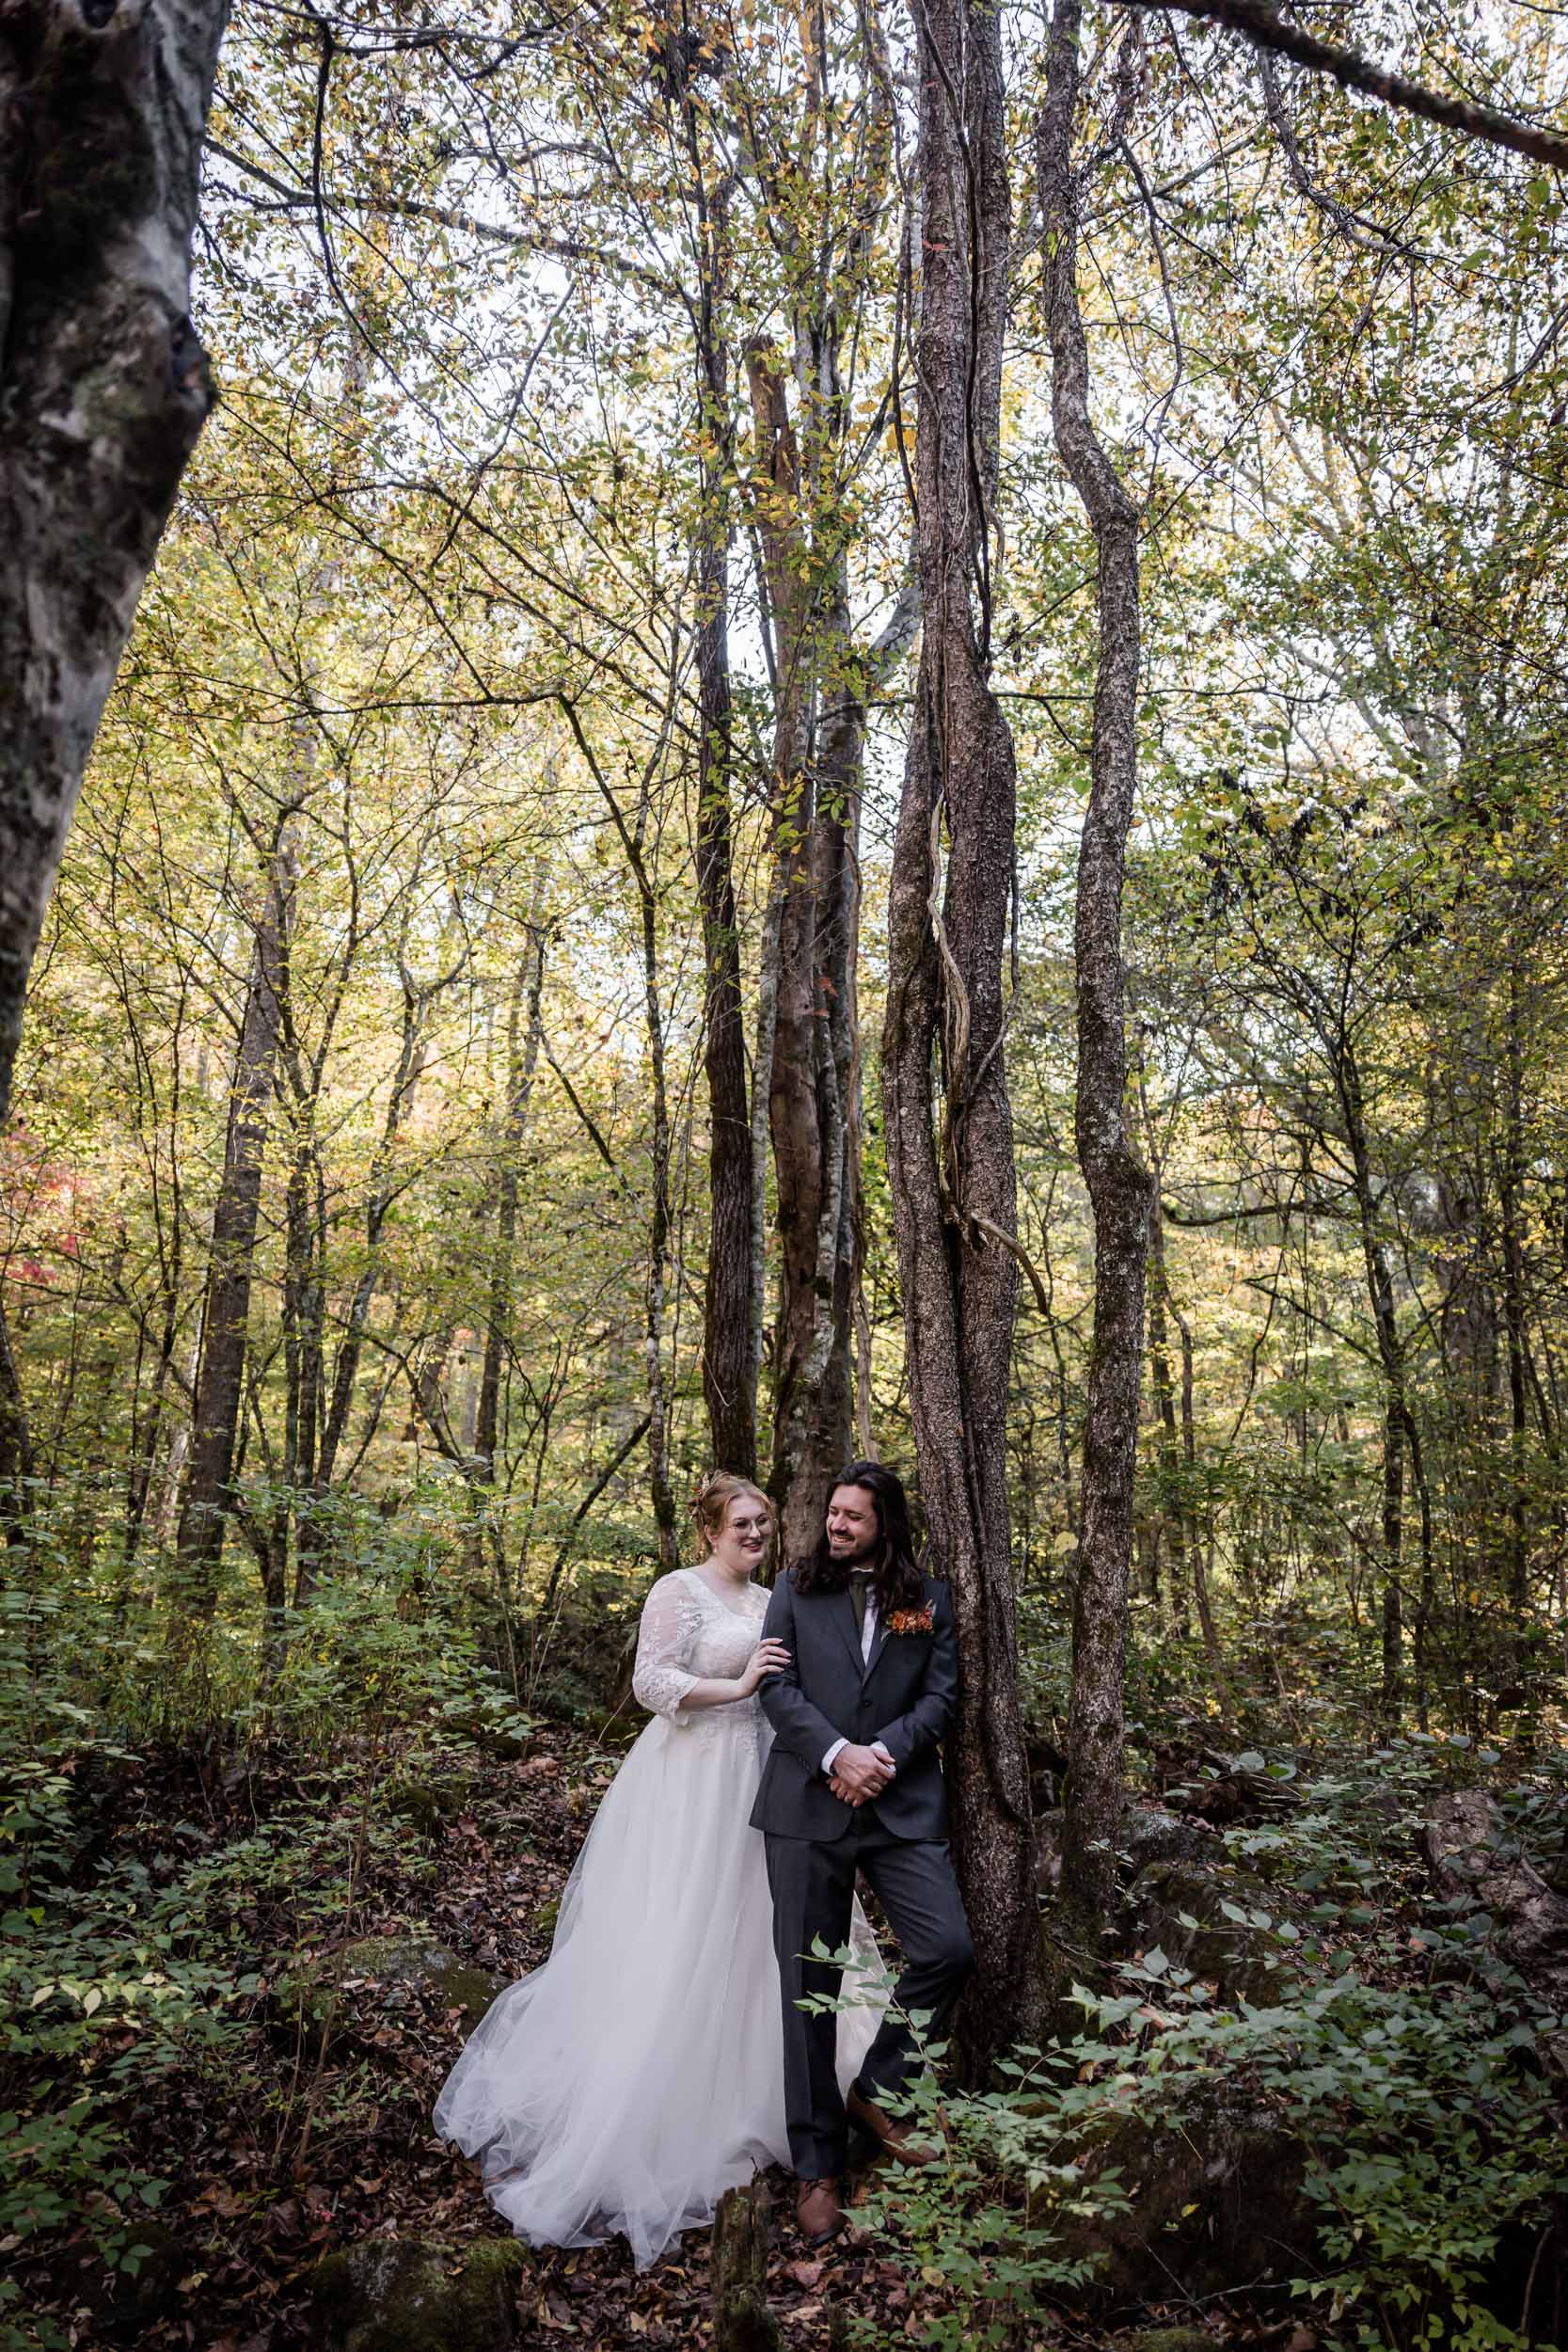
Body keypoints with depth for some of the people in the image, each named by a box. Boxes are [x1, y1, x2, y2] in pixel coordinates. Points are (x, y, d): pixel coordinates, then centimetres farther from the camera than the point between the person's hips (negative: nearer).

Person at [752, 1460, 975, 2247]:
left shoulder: (928, 1600, 9)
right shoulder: (796, 1590, 7)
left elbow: (940, 1695, 4)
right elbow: (777, 1685, -2)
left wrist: (884, 1753, -12)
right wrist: (836, 1754, -15)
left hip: (902, 1804, 1)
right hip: (807, 1805, -1)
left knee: (948, 1949, -10)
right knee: (808, 1983, 4)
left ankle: (876, 2089, 16)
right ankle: (816, 2166, 19)